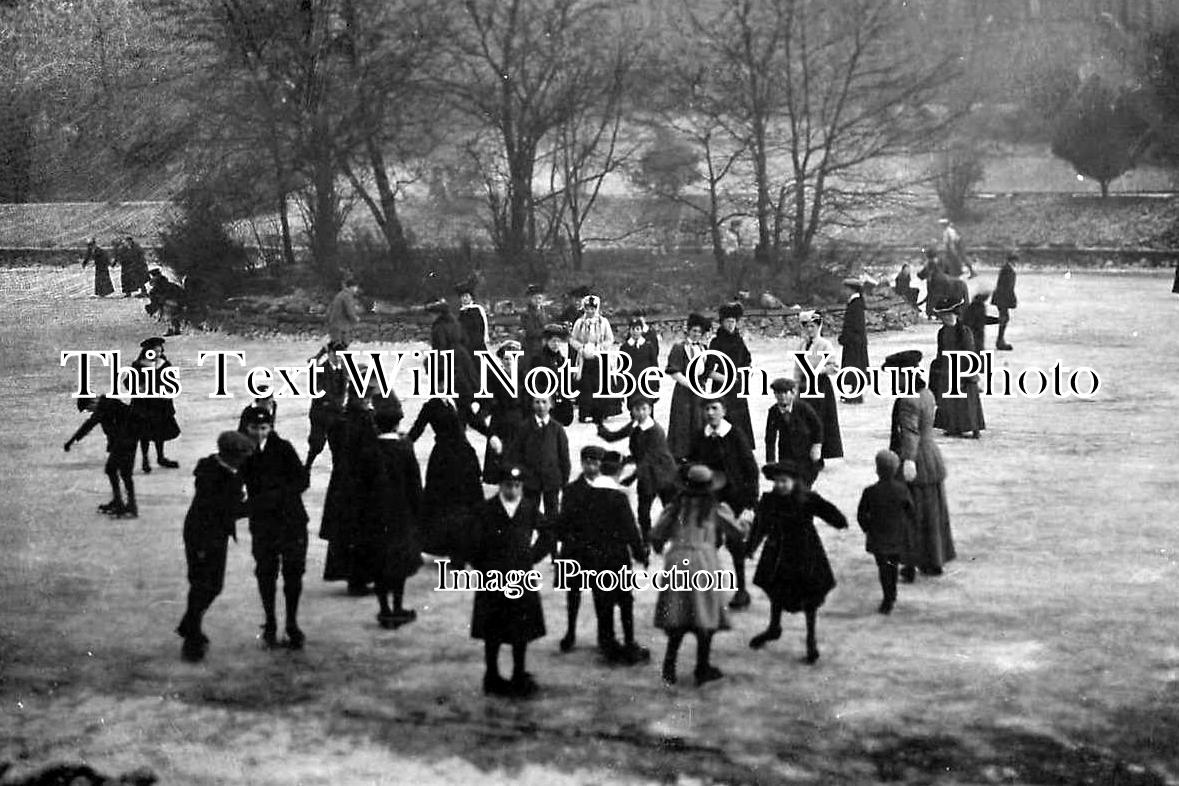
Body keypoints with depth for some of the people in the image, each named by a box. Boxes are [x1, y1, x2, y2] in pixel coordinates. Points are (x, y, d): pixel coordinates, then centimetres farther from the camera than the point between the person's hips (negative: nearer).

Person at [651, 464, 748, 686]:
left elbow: (656, 534, 6)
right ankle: (702, 669, 12)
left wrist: (658, 547, 28)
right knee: (705, 617, 8)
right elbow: (736, 533, 7)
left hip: (677, 561, 3)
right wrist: (744, 522, 29)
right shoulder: (717, 509, -2)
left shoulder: (676, 506, 4)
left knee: (677, 617, 12)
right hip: (704, 562, -3)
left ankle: (669, 667, 10)